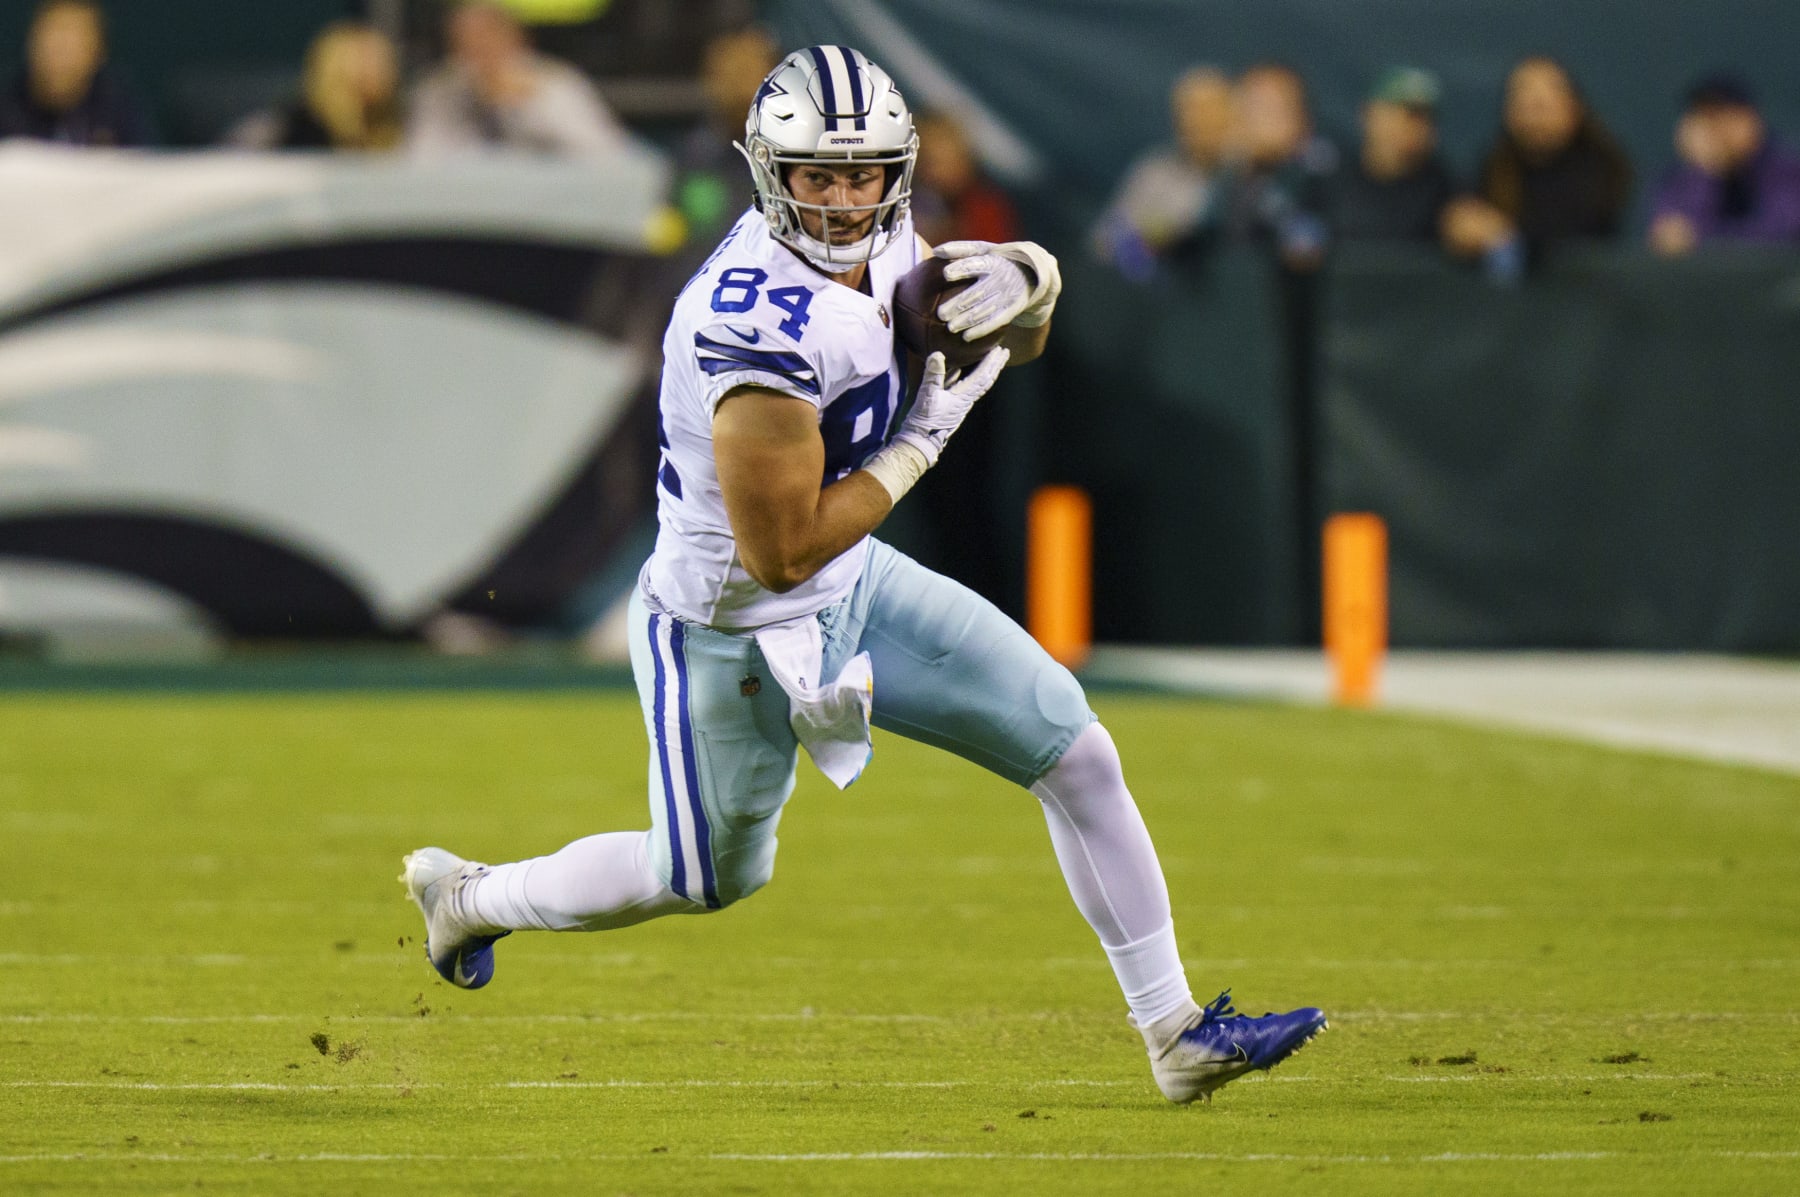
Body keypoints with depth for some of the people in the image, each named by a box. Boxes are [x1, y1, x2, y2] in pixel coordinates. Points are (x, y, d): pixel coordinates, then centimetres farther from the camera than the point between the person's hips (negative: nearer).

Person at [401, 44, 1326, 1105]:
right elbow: (782, 553, -30)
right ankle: (469, 898, 43)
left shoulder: (876, 244, -8)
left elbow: (1016, 340, 10)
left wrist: (1026, 280, -16)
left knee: (1075, 750, 2)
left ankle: (1178, 1035, 11)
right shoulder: (763, 325, -35)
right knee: (709, 880, 16)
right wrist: (924, 439, -22)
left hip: (854, 586, 8)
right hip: (736, 633, -8)